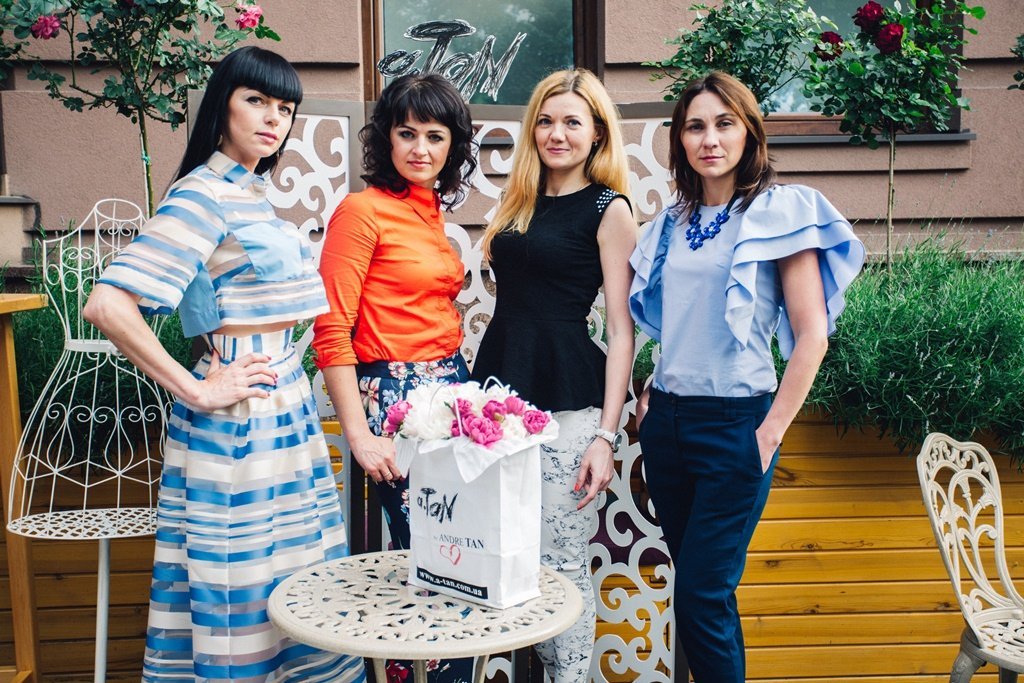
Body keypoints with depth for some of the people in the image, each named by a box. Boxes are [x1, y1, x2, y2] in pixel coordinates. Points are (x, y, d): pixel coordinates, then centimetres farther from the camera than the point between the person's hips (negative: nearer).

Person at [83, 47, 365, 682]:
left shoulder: (255, 194, 13)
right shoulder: (203, 193, -13)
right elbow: (107, 304, -24)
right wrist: (197, 391, -18)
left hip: (286, 403, 9)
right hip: (239, 417, -9)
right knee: (244, 583, 2)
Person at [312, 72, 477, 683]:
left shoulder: (432, 211, 12)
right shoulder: (363, 210, -9)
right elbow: (330, 331, -12)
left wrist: (465, 390, 11)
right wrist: (360, 436, -15)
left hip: (452, 388, 7)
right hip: (395, 397, -7)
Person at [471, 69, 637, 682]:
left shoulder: (608, 208, -3)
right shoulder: (521, 202, 15)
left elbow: (621, 331, -7)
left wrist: (606, 436, -13)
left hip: (568, 403, -6)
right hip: (501, 389, 6)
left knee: (561, 561, 1)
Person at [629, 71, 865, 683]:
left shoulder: (780, 211, -7)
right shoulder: (674, 224, 11)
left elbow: (812, 335, -10)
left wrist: (771, 433, -13)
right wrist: (652, 395, 8)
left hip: (734, 423, -5)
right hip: (667, 420, 6)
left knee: (701, 597, -3)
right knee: (704, 591, 14)